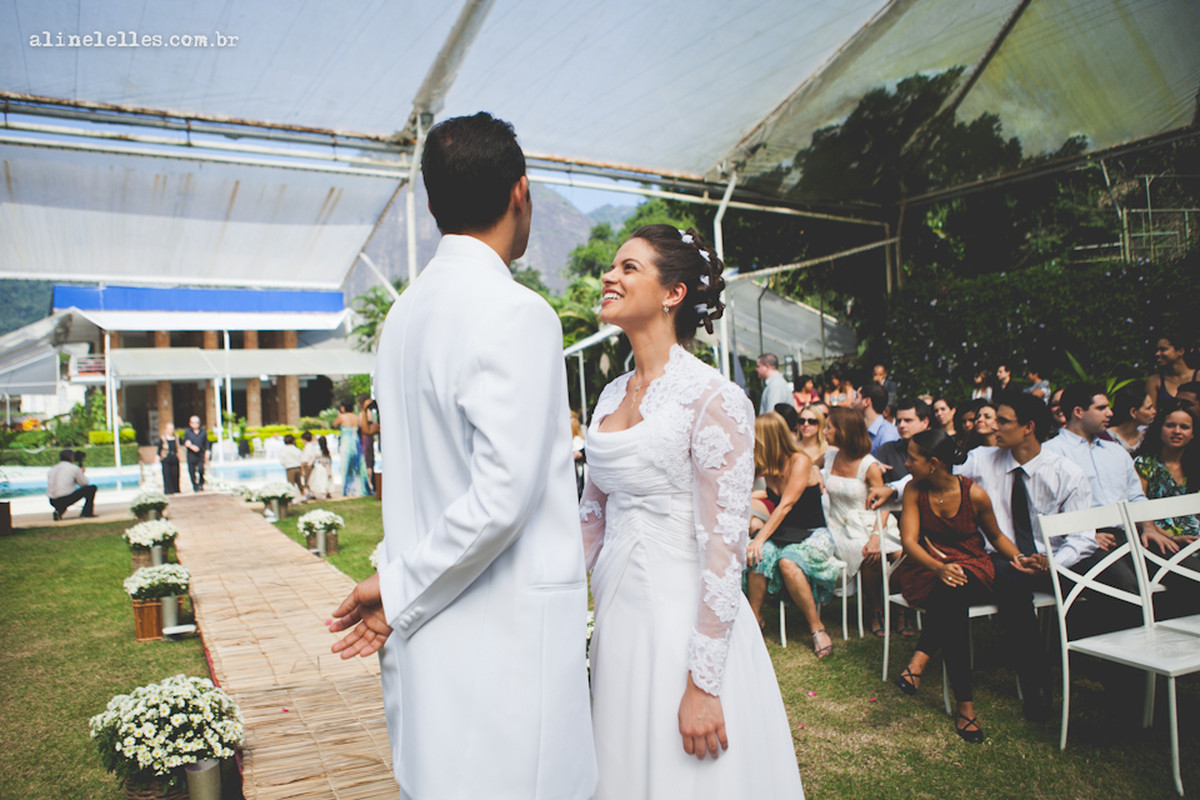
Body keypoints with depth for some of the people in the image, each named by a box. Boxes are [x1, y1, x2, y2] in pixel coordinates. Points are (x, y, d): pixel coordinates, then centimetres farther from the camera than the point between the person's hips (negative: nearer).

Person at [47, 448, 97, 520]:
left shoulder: (52, 469, 15)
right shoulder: (74, 468, -2)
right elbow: (84, 483, 9)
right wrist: (82, 474, 30)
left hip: (53, 502, 6)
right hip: (66, 499, -6)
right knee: (92, 488, 7)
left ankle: (59, 510, 12)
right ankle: (87, 512, 6)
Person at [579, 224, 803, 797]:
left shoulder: (714, 399, -15)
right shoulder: (612, 395, 7)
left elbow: (724, 545, -18)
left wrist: (703, 684, -18)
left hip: (682, 617, -7)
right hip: (618, 613, 7)